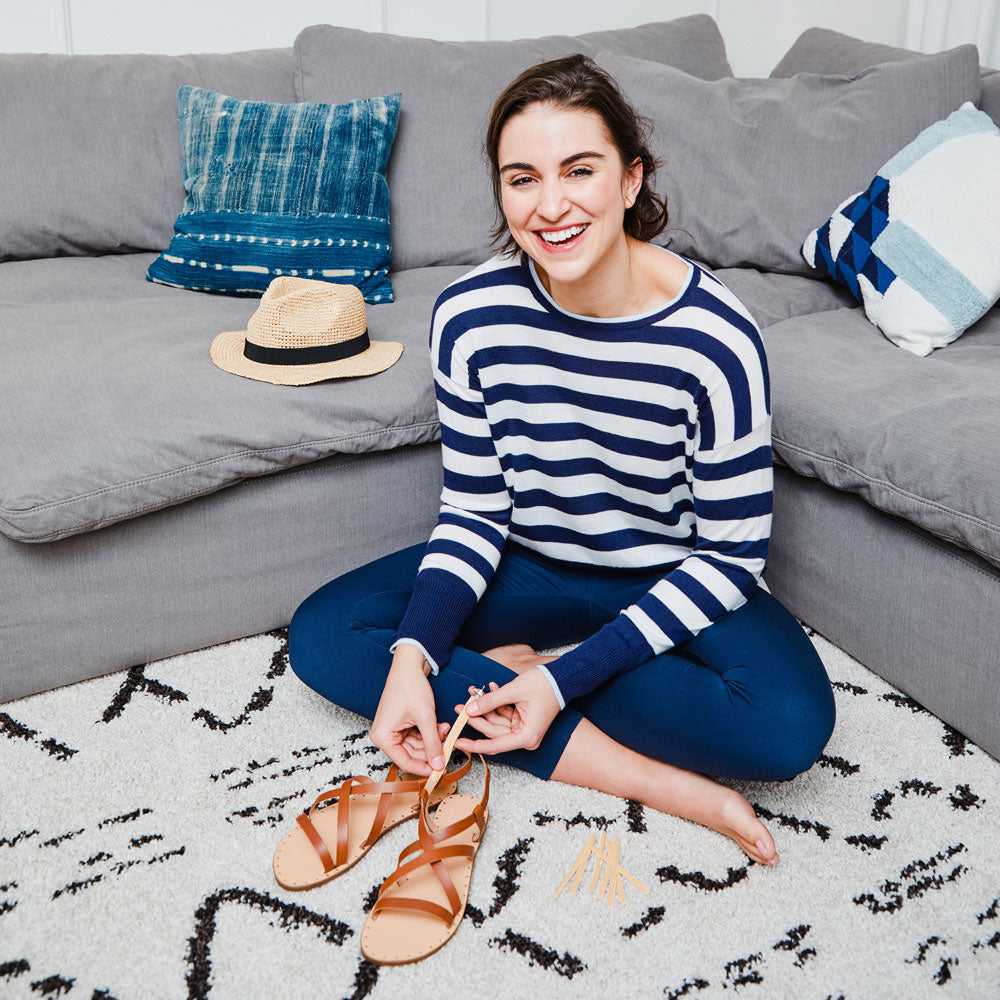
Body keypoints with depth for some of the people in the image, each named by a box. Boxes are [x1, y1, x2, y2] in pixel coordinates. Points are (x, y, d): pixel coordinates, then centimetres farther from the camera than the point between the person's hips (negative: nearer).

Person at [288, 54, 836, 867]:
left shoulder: (715, 335, -25)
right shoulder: (470, 316, -15)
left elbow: (730, 553, -18)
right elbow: (475, 511, -6)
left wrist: (562, 678, -25)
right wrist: (413, 654, -24)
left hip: (671, 580, -3)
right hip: (530, 566, 4)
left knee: (791, 722, -31)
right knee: (321, 634, -15)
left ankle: (516, 664, -11)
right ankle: (649, 776, -20)